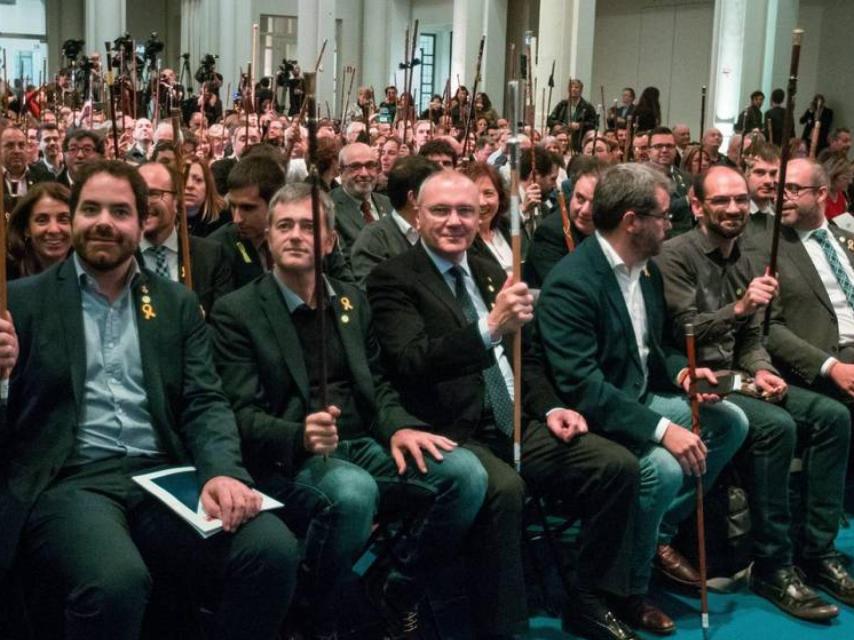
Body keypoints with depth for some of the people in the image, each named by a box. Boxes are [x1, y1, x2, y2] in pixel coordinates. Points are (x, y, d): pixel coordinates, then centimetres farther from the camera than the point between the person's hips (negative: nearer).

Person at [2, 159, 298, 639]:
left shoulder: (178, 304, 17)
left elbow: (205, 402, 7)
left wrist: (221, 471, -14)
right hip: (67, 481, -2)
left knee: (274, 549, -25)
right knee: (115, 581, -36)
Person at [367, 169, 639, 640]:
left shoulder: (489, 274, 18)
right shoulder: (393, 279, -4)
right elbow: (412, 360, -20)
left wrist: (549, 408, 4)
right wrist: (489, 328, -34)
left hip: (516, 425, 7)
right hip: (452, 434, -7)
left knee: (617, 465, -9)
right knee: (502, 488, -36)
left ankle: (590, 601, 7)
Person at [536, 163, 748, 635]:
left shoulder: (646, 268, 5)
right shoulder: (571, 283, -25)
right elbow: (583, 387, -31)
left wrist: (681, 371, -4)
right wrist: (661, 428, -35)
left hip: (643, 398, 10)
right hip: (595, 416, -10)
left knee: (731, 422, 4)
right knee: (664, 467, -31)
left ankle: (660, 533, 15)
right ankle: (627, 588, -5)